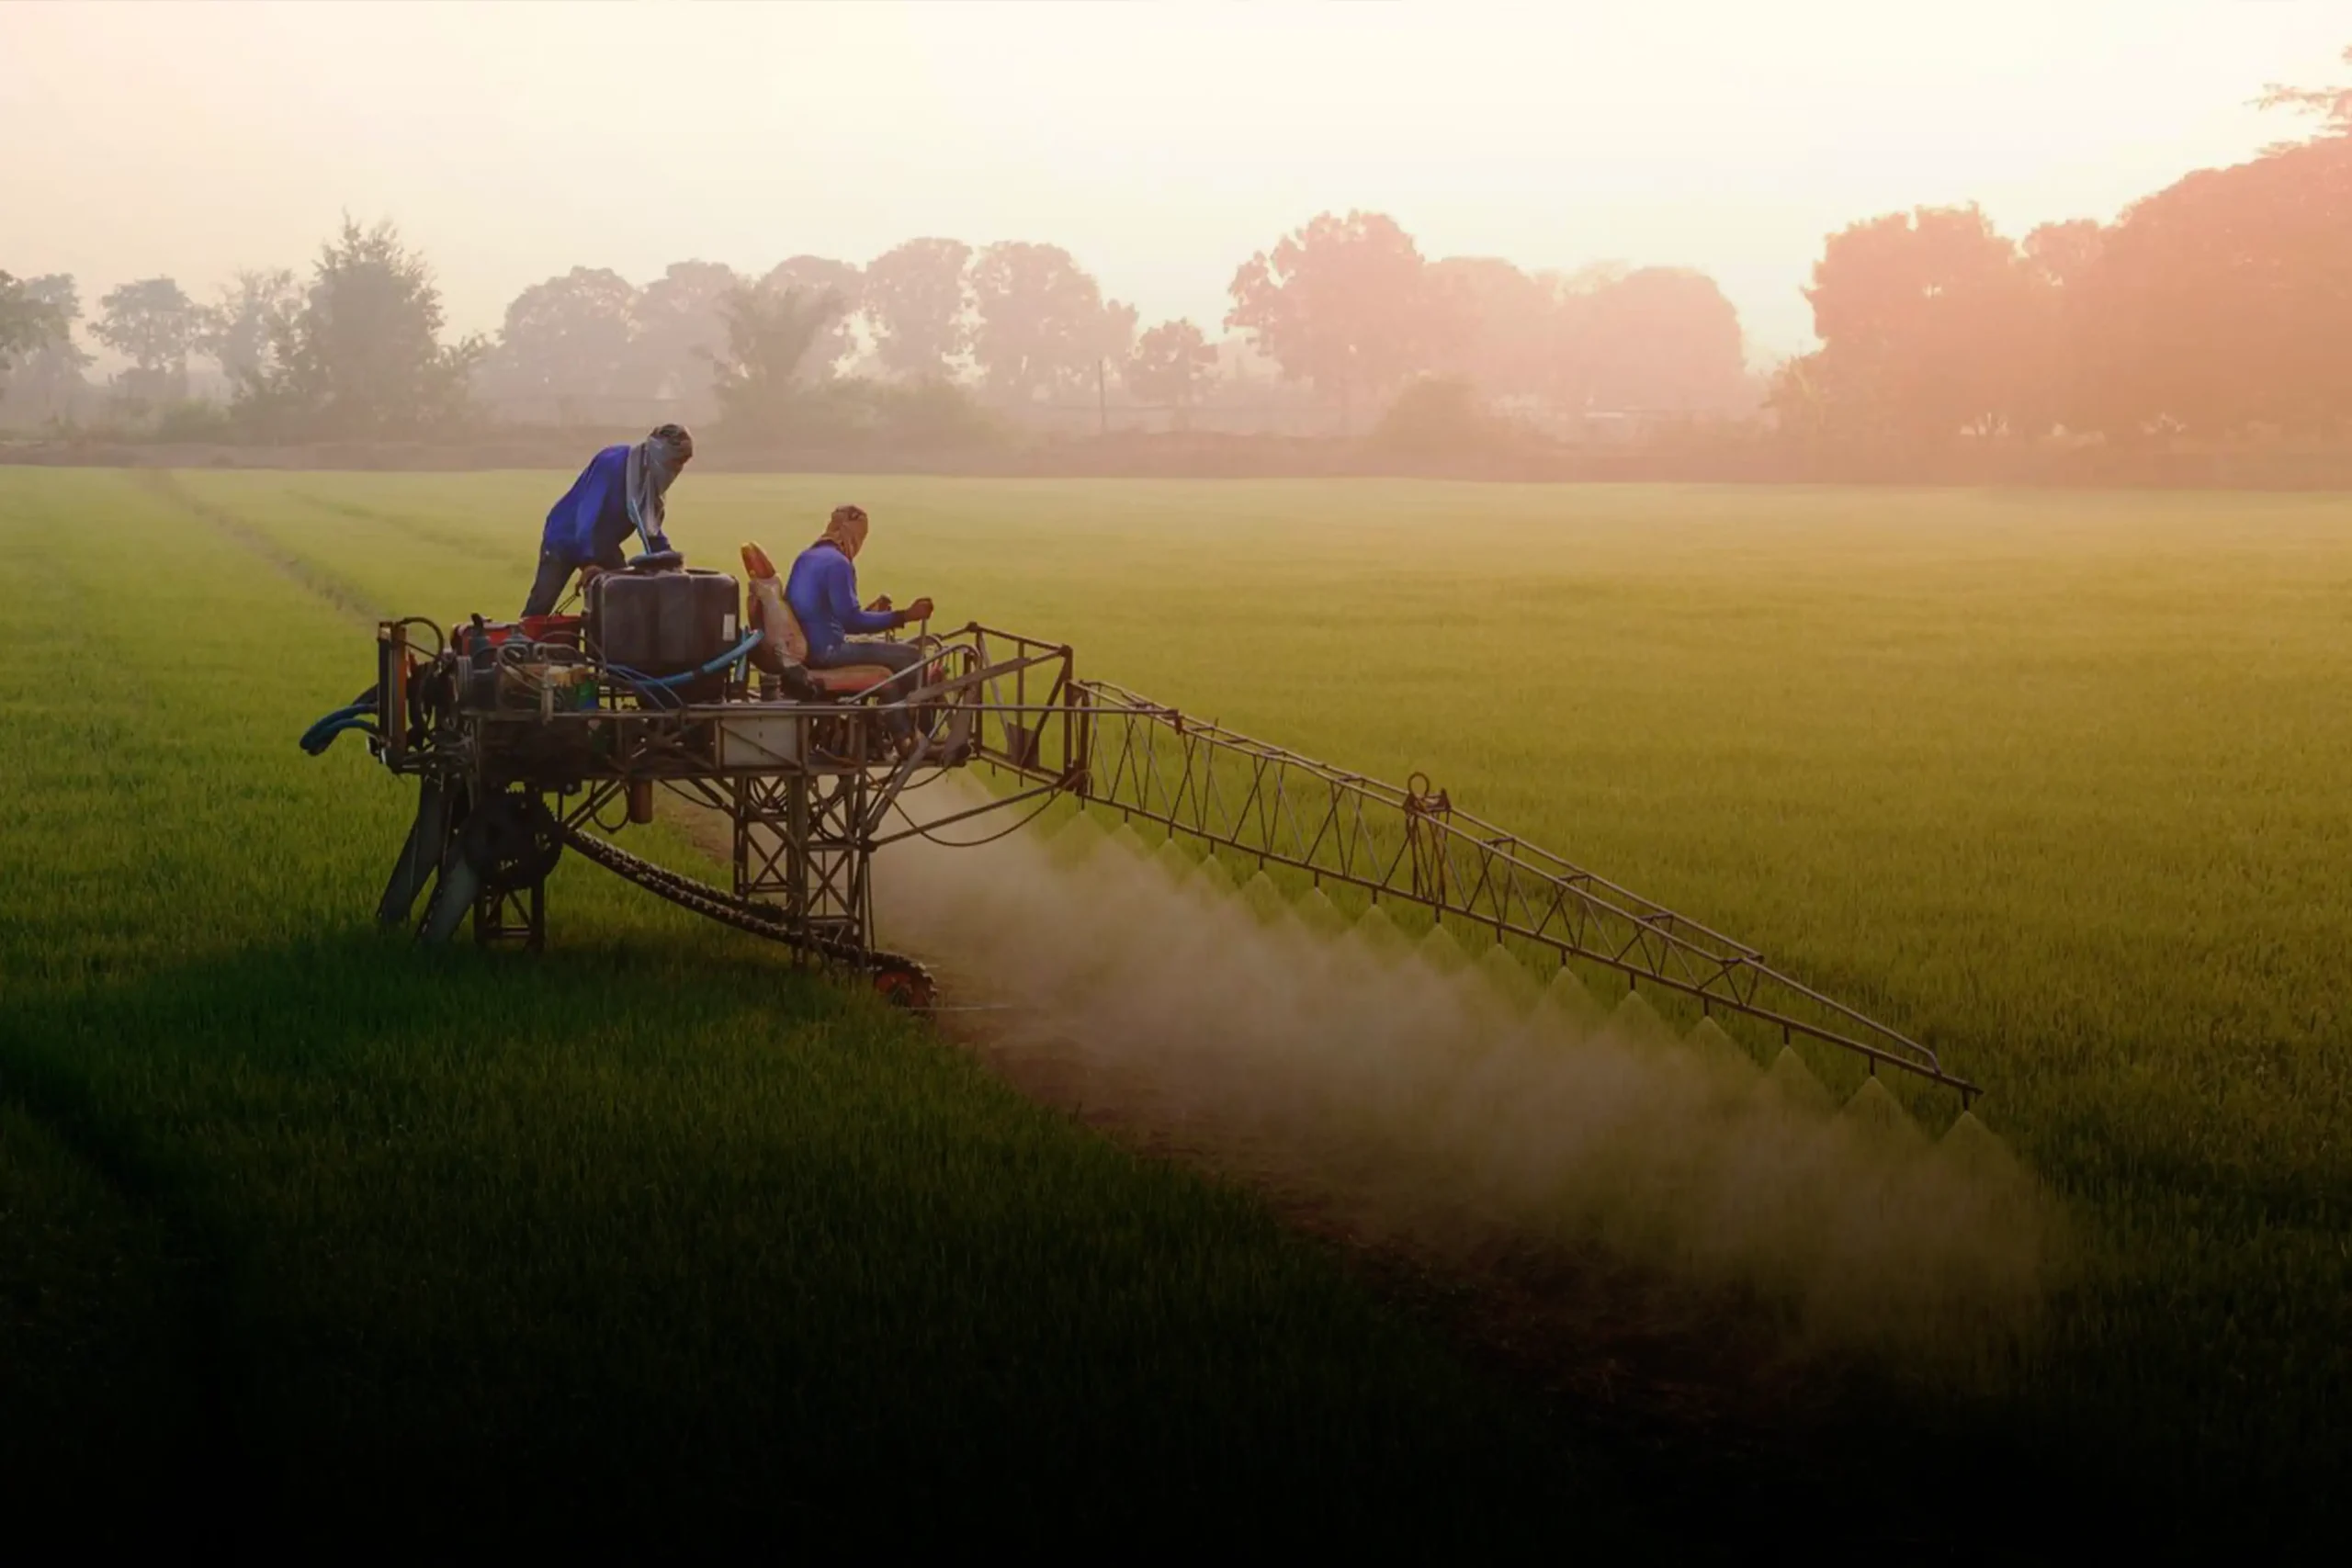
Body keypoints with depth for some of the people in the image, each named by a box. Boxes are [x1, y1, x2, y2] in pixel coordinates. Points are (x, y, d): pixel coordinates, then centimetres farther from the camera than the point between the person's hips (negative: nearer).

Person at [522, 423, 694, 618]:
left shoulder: (652, 476, -3)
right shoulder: (613, 463, -28)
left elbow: (651, 525, 8)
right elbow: (588, 512, -35)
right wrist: (588, 561, -42)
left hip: (602, 545, 7)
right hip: (565, 539, -7)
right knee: (541, 604, -13)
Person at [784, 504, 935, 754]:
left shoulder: (806, 558, 13)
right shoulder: (837, 563, -16)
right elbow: (851, 621, -22)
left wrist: (869, 613, 28)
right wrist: (904, 616, -20)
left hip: (802, 647, 10)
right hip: (825, 651, -10)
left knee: (893, 656, 24)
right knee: (910, 656, -5)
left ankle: (901, 737, 22)